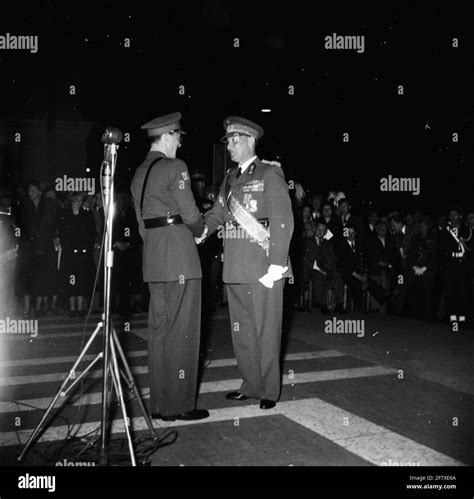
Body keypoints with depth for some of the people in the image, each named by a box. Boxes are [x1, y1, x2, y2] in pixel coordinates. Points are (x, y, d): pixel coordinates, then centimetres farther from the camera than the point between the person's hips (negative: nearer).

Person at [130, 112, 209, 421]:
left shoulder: (139, 174, 15)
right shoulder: (175, 167, -9)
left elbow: (142, 223, 16)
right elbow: (191, 214, -9)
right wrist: (201, 229, 11)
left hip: (152, 257, 8)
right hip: (180, 257, -8)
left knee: (159, 329, 12)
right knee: (182, 331, -1)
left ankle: (159, 403, 19)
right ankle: (180, 404, 6)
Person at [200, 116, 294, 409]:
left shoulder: (270, 173, -4)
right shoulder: (230, 177, 16)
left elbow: (283, 221, -10)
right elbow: (218, 213, 14)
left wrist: (276, 265, -16)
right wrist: (201, 229, -6)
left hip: (264, 268, -6)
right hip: (235, 269, 6)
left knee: (266, 331, 2)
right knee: (241, 331, 13)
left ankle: (270, 391, 16)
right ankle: (251, 385, 26)